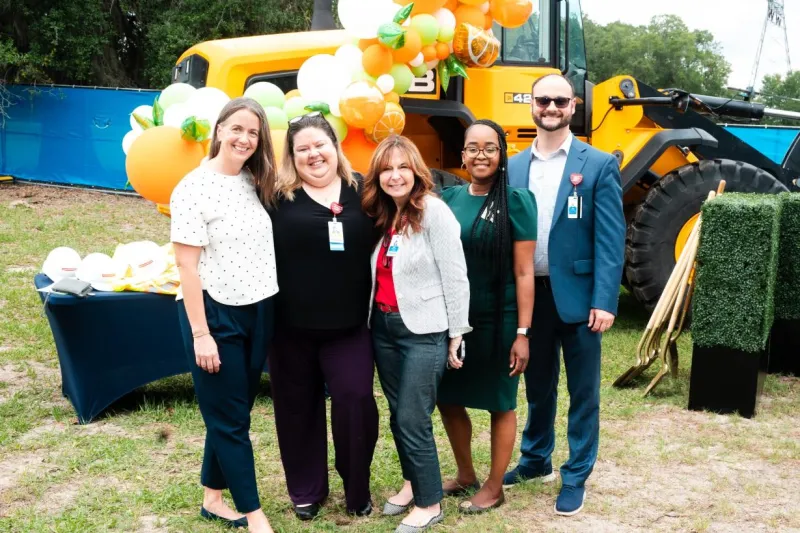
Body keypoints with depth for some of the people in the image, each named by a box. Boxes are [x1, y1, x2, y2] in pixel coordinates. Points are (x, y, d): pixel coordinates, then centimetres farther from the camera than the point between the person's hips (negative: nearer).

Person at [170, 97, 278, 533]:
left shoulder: (256, 182, 7)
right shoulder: (194, 188, -13)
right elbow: (186, 265, -15)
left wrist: (273, 310, 8)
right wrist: (200, 332, -17)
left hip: (259, 312, 7)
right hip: (216, 314, -7)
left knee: (235, 411, 15)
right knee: (228, 418, 3)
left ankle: (213, 498, 29)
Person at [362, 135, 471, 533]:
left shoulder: (433, 211, -13)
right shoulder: (382, 216, 8)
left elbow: (455, 275, -13)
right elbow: (379, 274, 11)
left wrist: (456, 332, -11)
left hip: (423, 332, -7)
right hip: (384, 328, 7)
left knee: (413, 420, -3)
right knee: (396, 415, 15)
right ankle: (412, 482, 34)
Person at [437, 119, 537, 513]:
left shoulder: (515, 201, -9)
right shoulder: (449, 199, 4)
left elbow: (523, 272, -11)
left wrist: (522, 333, -14)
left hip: (498, 321, -5)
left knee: (500, 403, 9)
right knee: (448, 398, 14)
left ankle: (494, 488, 25)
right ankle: (465, 475, 36)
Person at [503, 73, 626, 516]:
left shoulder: (599, 165, -4)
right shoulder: (514, 168, 6)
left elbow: (610, 240, -8)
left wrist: (604, 301, -15)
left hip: (577, 296, -3)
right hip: (530, 295, 3)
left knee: (582, 393, 7)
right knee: (537, 387, 18)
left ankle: (575, 478, 20)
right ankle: (535, 461, 36)